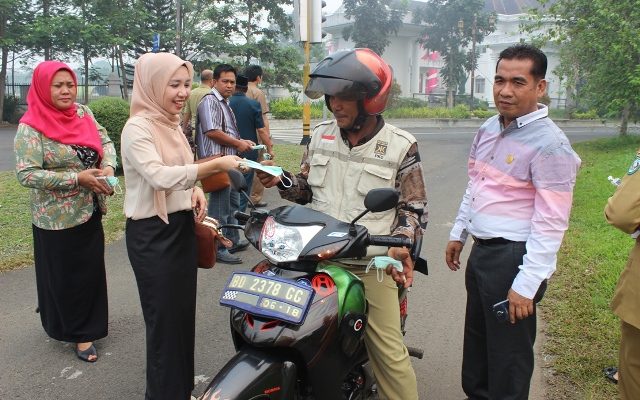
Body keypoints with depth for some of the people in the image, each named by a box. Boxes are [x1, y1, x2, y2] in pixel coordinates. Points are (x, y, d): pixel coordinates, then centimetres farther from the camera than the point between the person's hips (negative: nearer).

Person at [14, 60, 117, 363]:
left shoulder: (82, 113, 3)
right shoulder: (31, 127, -14)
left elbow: (105, 141, 10)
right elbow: (26, 174, -19)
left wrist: (108, 166, -11)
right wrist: (77, 178, -23)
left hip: (90, 211, 6)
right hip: (58, 219, -6)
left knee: (92, 271, 16)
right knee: (65, 276, 8)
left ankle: (88, 324, 37)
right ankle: (77, 332, 26)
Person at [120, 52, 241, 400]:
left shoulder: (172, 124, 11)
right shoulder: (138, 128, -16)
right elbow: (159, 176, -30)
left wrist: (196, 190, 1)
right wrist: (215, 165, -35)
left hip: (181, 226, 8)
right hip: (152, 233, -8)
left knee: (185, 312, 18)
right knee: (165, 319, 2)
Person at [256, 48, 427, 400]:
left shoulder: (400, 146, -3)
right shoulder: (320, 136, 9)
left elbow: (415, 206, 0)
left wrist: (401, 244, -17)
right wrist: (279, 180, -3)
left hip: (371, 265, -3)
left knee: (389, 353, -3)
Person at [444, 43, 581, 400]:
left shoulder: (549, 144, -16)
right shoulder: (488, 129, 9)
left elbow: (551, 223, -19)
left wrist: (526, 285, -21)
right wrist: (459, 234, 20)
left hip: (515, 258, -8)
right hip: (481, 251, 8)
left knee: (508, 355, 5)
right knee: (476, 341, 22)